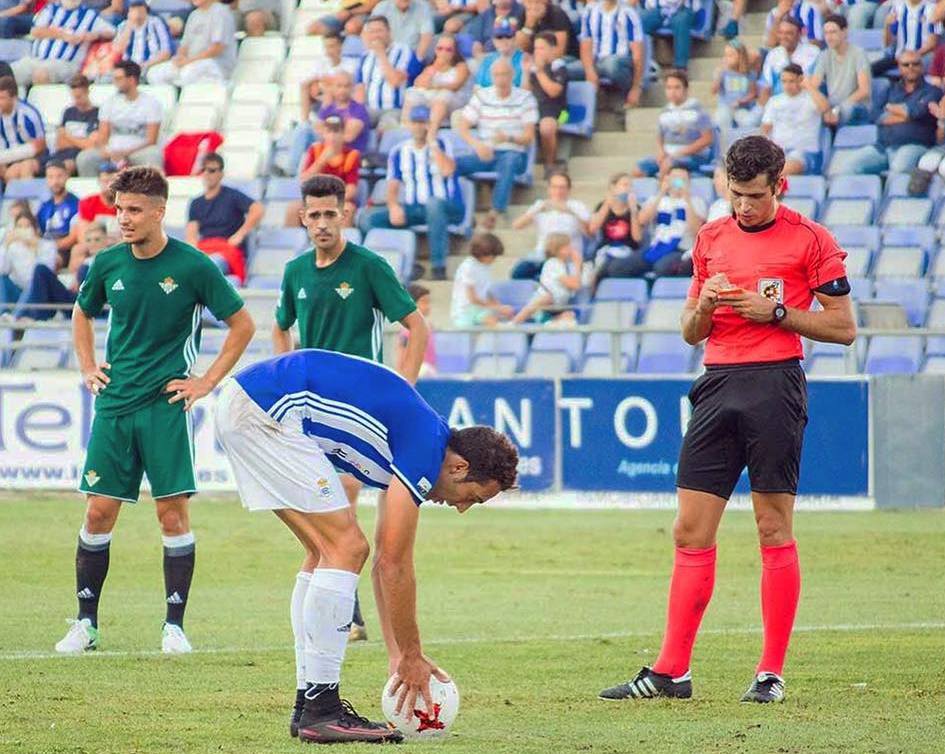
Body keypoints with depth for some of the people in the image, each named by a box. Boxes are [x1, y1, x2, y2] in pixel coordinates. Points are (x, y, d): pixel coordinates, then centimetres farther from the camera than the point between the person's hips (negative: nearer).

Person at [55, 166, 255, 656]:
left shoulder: (193, 267, -7)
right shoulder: (107, 265, 4)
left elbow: (242, 325, 1)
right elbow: (83, 313, 24)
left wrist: (207, 381, -3)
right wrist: (87, 368, 12)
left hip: (167, 404, -3)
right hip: (114, 404, 3)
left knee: (173, 510, -5)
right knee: (99, 511, 1)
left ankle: (174, 625, 3)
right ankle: (85, 624, 9)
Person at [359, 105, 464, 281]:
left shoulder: (441, 146, -1)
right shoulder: (399, 152, 8)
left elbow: (448, 171, -21)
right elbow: (393, 186, 1)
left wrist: (432, 143, -15)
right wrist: (394, 206, -20)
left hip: (447, 209, -4)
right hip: (412, 210, 4)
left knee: (433, 203, -41)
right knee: (368, 218, -16)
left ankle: (438, 265, -35)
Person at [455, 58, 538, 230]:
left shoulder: (525, 98, 2)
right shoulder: (481, 96, 8)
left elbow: (529, 137, -4)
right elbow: (462, 126, 2)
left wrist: (509, 138, -27)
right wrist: (477, 144, -18)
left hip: (514, 153, -3)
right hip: (485, 153, 3)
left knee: (508, 161, -40)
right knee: (453, 163, -25)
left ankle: (496, 212, -45)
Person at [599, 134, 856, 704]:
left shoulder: (810, 239, 0)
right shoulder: (711, 239, 15)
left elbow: (844, 327, -1)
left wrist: (775, 312, -10)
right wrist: (705, 305, -2)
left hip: (775, 385, -5)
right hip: (718, 382, 5)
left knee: (774, 530, -2)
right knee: (691, 532, 1)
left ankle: (772, 673, 2)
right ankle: (672, 671, 3)